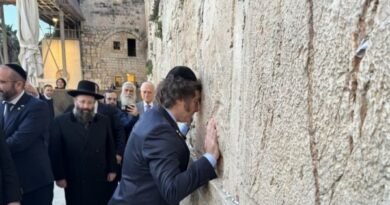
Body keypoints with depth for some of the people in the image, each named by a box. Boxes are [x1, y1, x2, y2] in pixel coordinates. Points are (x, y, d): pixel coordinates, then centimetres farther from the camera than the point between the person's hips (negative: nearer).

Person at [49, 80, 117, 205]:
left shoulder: (104, 121, 3)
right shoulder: (60, 122, -6)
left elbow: (110, 147, 7)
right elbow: (55, 151, -5)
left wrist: (111, 170, 5)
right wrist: (59, 176, -6)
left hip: (100, 180, 3)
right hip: (74, 181, -2)